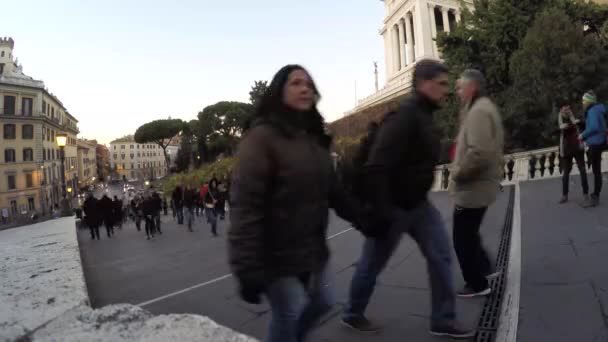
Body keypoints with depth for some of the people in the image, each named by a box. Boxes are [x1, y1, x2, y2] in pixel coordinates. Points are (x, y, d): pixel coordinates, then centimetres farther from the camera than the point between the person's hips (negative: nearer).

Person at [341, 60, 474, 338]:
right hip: (394, 207, -9)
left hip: (418, 203, 9)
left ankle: (443, 321, 21)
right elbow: (376, 168, -29)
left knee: (441, 256, 7)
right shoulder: (405, 116, -22)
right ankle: (352, 314, 31)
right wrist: (380, 212, -28)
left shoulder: (424, 115, 10)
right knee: (372, 264, 8)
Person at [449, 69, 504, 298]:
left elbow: (479, 153, -31)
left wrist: (457, 174, -18)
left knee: (462, 238, 3)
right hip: (479, 185, 10)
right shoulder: (483, 107, 16)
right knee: (468, 234, 23)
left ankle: (477, 284, 18)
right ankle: (484, 269, 36)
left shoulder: (478, 111, -19)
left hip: (472, 188, -10)